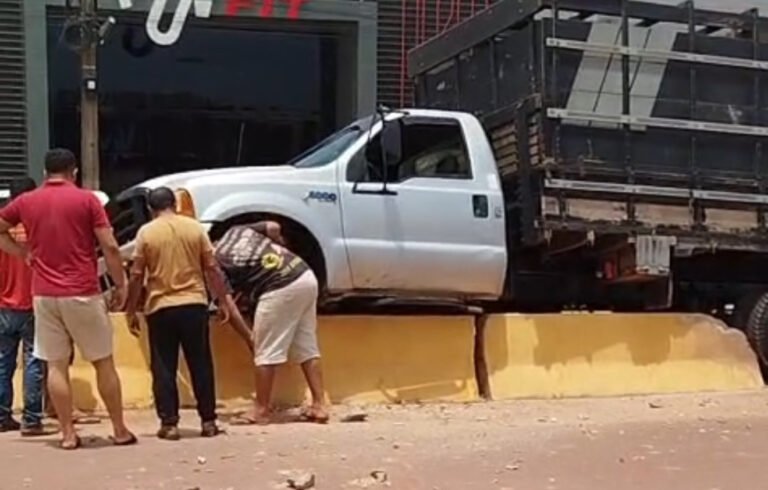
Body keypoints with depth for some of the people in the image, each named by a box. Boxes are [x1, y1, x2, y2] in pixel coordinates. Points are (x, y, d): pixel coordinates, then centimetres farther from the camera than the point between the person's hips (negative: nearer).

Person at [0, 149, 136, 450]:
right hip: (83, 293, -2)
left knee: (56, 365, 7)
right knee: (103, 362, 7)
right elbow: (110, 247, -7)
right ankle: (120, 431, 12)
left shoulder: (26, 202, 7)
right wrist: (120, 284, 3)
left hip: (44, 294, 3)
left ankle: (68, 434, 7)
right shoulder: (86, 199, -3)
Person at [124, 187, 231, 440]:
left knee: (164, 368, 6)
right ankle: (208, 421, 12)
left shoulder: (146, 232, -2)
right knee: (201, 365, 9)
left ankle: (169, 423, 4)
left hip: (160, 307, -2)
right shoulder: (195, 227, 3)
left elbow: (136, 276, -2)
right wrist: (223, 298, 13)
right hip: (194, 304, 2)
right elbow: (212, 269, 3)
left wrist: (131, 311, 6)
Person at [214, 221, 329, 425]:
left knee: (266, 352, 5)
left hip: (280, 288, -7)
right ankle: (319, 405, 14)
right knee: (307, 348, 13)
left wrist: (249, 337, 11)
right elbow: (274, 227, 13)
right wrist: (279, 246, 34)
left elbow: (229, 308, 1)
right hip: (306, 276, 7)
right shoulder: (236, 230, 20)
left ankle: (261, 411, 12)